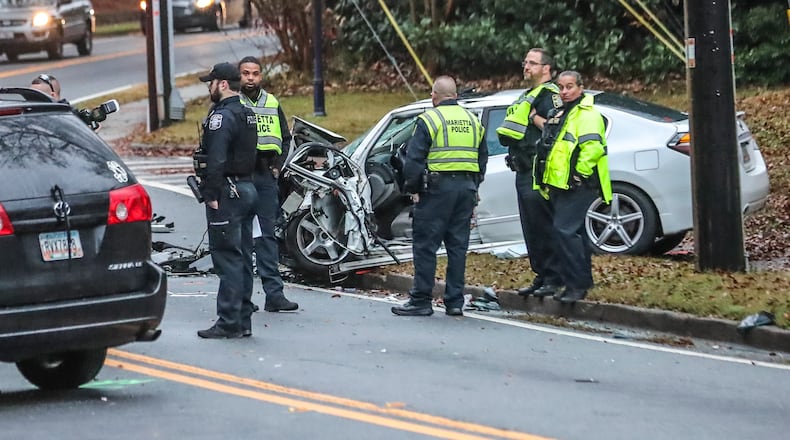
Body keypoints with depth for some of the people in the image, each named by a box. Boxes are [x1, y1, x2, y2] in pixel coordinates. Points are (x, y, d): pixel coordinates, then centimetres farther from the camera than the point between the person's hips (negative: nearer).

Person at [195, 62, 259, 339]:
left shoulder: (221, 117, -15)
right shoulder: (247, 115, 16)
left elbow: (216, 160, -22)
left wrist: (211, 195, -19)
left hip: (228, 192, -10)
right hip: (247, 188, 10)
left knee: (227, 258, -9)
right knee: (243, 257, 12)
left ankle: (229, 322, -10)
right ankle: (243, 320, 15)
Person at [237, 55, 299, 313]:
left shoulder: (272, 104, 14)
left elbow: (285, 137, 22)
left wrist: (277, 165, 8)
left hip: (266, 177, 4)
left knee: (267, 236, 2)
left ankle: (274, 293, -1)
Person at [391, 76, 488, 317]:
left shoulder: (429, 120, -6)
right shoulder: (472, 120, 14)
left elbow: (414, 159, -9)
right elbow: (482, 158, 20)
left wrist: (412, 188, 1)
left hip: (438, 188, -6)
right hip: (466, 188, 6)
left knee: (426, 245, -1)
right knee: (458, 245, 9)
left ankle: (421, 301, -2)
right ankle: (455, 302, 9)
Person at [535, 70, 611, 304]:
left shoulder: (586, 115, -11)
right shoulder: (560, 114, 21)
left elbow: (592, 148, -23)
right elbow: (552, 148, 32)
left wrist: (579, 175, -20)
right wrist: (547, 179, 27)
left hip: (577, 186, -11)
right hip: (559, 185, 11)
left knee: (565, 231, -16)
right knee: (574, 233, 14)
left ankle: (577, 284, -14)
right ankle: (581, 282, 20)